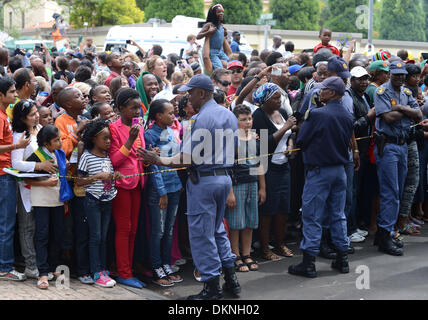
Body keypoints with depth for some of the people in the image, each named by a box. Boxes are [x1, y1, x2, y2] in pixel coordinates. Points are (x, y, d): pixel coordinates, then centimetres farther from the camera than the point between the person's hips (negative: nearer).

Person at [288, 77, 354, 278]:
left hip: (319, 170, -6)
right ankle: (342, 259, 18)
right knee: (338, 215, 14)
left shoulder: (317, 114, -15)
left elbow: (301, 141, -9)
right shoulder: (347, 117, 5)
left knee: (312, 216, -1)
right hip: (339, 169, 6)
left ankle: (308, 263, 1)